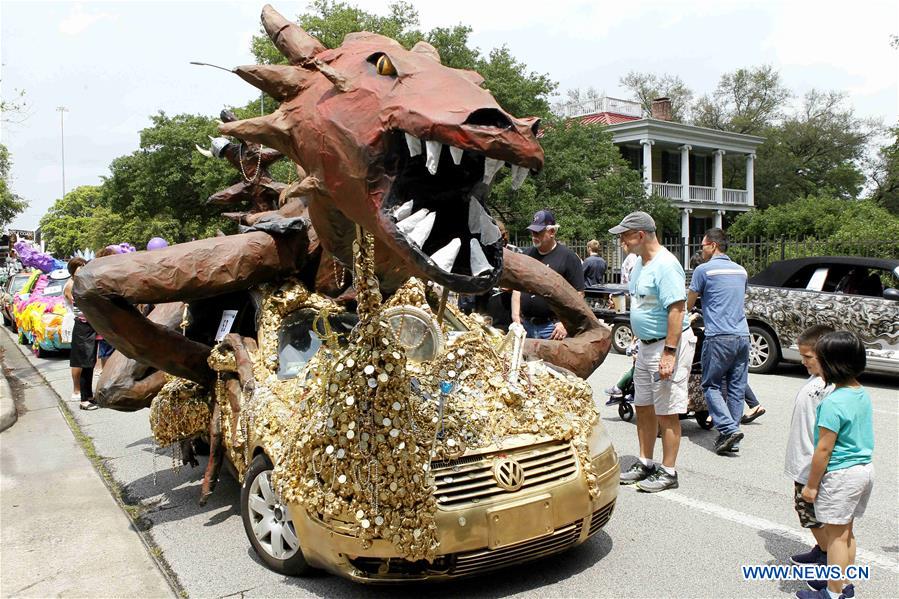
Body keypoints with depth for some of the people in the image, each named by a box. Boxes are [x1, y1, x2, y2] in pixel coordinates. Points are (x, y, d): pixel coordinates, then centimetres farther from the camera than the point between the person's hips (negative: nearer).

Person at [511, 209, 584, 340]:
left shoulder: (568, 257, -4)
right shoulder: (527, 254, 12)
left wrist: (565, 324, -14)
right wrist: (515, 316, 5)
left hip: (552, 327, -5)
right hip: (525, 325, 5)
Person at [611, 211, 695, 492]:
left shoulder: (666, 265, -19)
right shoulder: (640, 263, 12)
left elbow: (676, 310, -24)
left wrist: (669, 352, -26)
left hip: (667, 344, -10)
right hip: (645, 343, 10)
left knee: (666, 412, -2)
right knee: (643, 407, 16)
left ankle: (667, 472, 9)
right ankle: (645, 464, 29)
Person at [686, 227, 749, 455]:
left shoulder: (704, 270, -2)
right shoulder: (741, 271, 17)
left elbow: (688, 305, 5)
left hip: (718, 336, -6)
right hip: (742, 335, 6)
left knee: (711, 385, 3)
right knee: (736, 387, 9)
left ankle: (728, 429, -11)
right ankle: (731, 438, 12)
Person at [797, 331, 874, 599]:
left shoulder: (833, 403, -23)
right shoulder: (863, 394, 4)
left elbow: (824, 449, -20)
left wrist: (811, 485, -10)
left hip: (841, 475, -9)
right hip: (865, 469, 9)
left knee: (836, 534, 4)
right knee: (846, 531, 21)